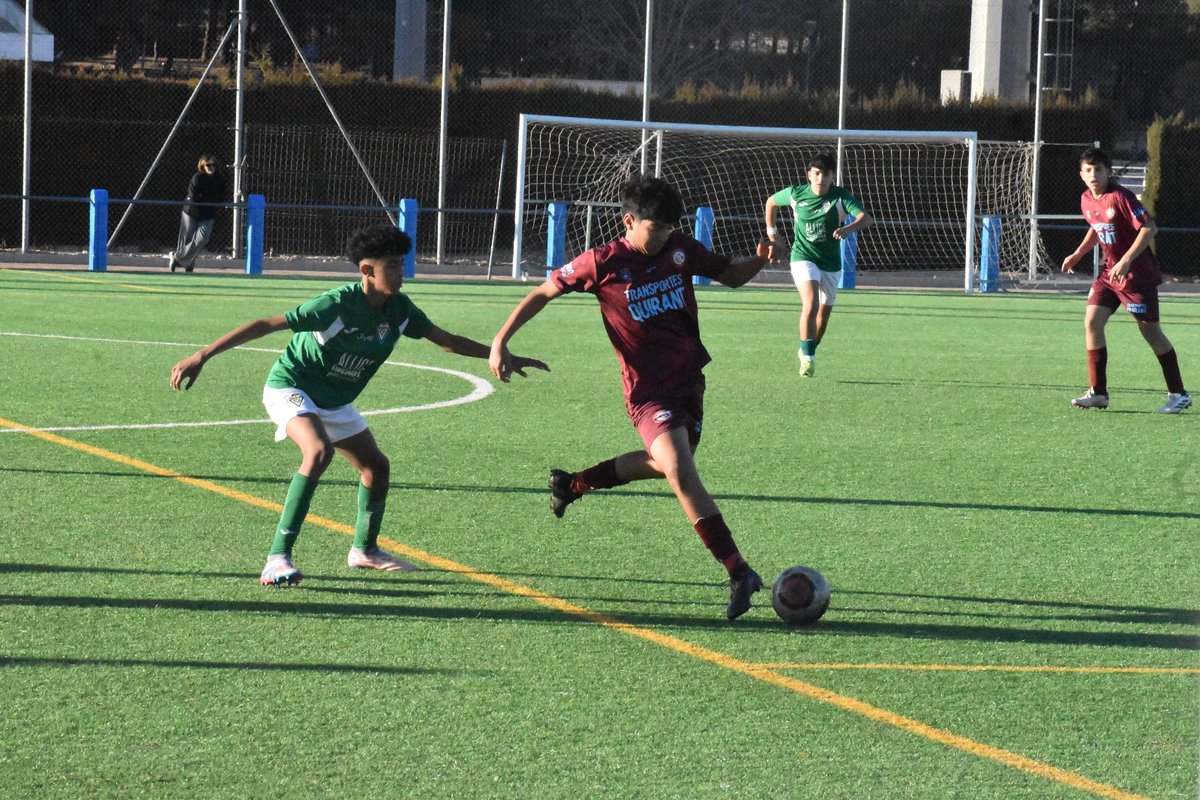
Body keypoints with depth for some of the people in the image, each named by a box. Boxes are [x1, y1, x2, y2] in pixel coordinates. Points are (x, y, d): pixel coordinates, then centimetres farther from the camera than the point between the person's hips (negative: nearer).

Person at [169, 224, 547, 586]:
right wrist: (201, 356, -34)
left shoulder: (399, 310, -9)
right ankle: (278, 558, -34)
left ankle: (364, 549, 38)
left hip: (335, 400, 8)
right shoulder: (338, 304, -30)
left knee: (376, 466, 13)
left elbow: (446, 339, 9)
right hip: (291, 387, -8)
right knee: (319, 451, -33)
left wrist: (506, 357, 11)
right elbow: (265, 326, -29)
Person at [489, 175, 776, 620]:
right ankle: (738, 573, -24)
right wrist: (500, 342, -8)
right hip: (648, 389, -6)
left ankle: (573, 484, 45)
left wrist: (760, 259, -8)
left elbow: (731, 275, 15)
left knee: (666, 464, 23)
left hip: (689, 379, 7)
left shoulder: (681, 250, 0)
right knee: (680, 472, -22)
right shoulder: (604, 263, -12)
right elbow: (543, 293, -2)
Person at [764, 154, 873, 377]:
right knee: (811, 304, -25)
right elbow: (771, 201, 16)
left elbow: (866, 218, -26)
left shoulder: (841, 197, -11)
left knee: (824, 313, 12)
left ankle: (808, 352, 38)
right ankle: (807, 357, -22)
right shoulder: (796, 194, -6)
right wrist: (771, 230, 16)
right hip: (803, 258, -2)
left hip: (831, 264, 2)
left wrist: (848, 228, -46)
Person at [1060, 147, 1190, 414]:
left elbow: (1149, 228, -23)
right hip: (1109, 271, 7)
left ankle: (1178, 394, 9)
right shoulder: (1086, 201, 4)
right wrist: (1078, 254, 13)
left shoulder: (1121, 197, -20)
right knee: (1092, 321, -5)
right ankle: (1098, 392, 2)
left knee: (1150, 330, -2)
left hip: (1137, 273, -7)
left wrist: (1126, 261, -28)